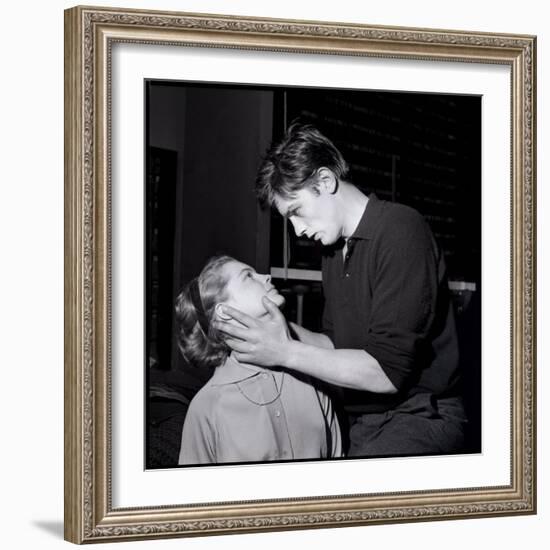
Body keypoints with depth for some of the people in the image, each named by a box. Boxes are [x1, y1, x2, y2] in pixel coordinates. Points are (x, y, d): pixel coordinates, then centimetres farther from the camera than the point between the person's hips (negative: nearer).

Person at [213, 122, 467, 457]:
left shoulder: (400, 230, -14)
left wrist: (285, 352, -16)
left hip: (418, 416, -9)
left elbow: (387, 372, -19)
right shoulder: (335, 250, 16)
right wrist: (286, 332, 3)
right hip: (362, 427, 9)